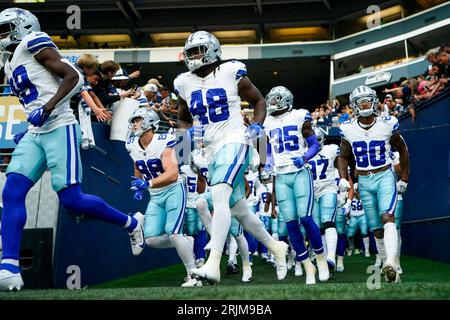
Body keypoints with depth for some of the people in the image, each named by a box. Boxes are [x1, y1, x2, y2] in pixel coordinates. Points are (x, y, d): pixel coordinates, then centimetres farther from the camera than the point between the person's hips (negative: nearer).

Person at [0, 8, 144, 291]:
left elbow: (73, 76, -11)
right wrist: (28, 131, 19)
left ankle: (131, 223, 13)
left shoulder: (33, 45, -2)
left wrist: (46, 109, -18)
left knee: (71, 199, -10)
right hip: (35, 134, 9)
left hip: (59, 129, -9)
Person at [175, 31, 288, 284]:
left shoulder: (232, 73, -3)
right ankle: (276, 247, 34)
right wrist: (187, 132, 1)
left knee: (219, 195, -27)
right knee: (239, 210, 13)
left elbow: (258, 101, 9)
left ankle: (213, 265, -33)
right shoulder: (184, 83, 9)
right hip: (212, 150, 6)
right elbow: (183, 119, 23)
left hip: (234, 142, -6)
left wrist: (257, 126, -8)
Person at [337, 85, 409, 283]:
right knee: (376, 229, 6)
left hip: (385, 177, -3)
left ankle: (391, 264, -39)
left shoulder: (387, 125, -5)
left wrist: (404, 179, 10)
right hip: (364, 181, 3)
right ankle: (391, 272, 16)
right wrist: (343, 178, -3)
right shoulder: (348, 130, -1)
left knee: (387, 217, -26)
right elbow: (343, 157, 12)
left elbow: (402, 150, 9)